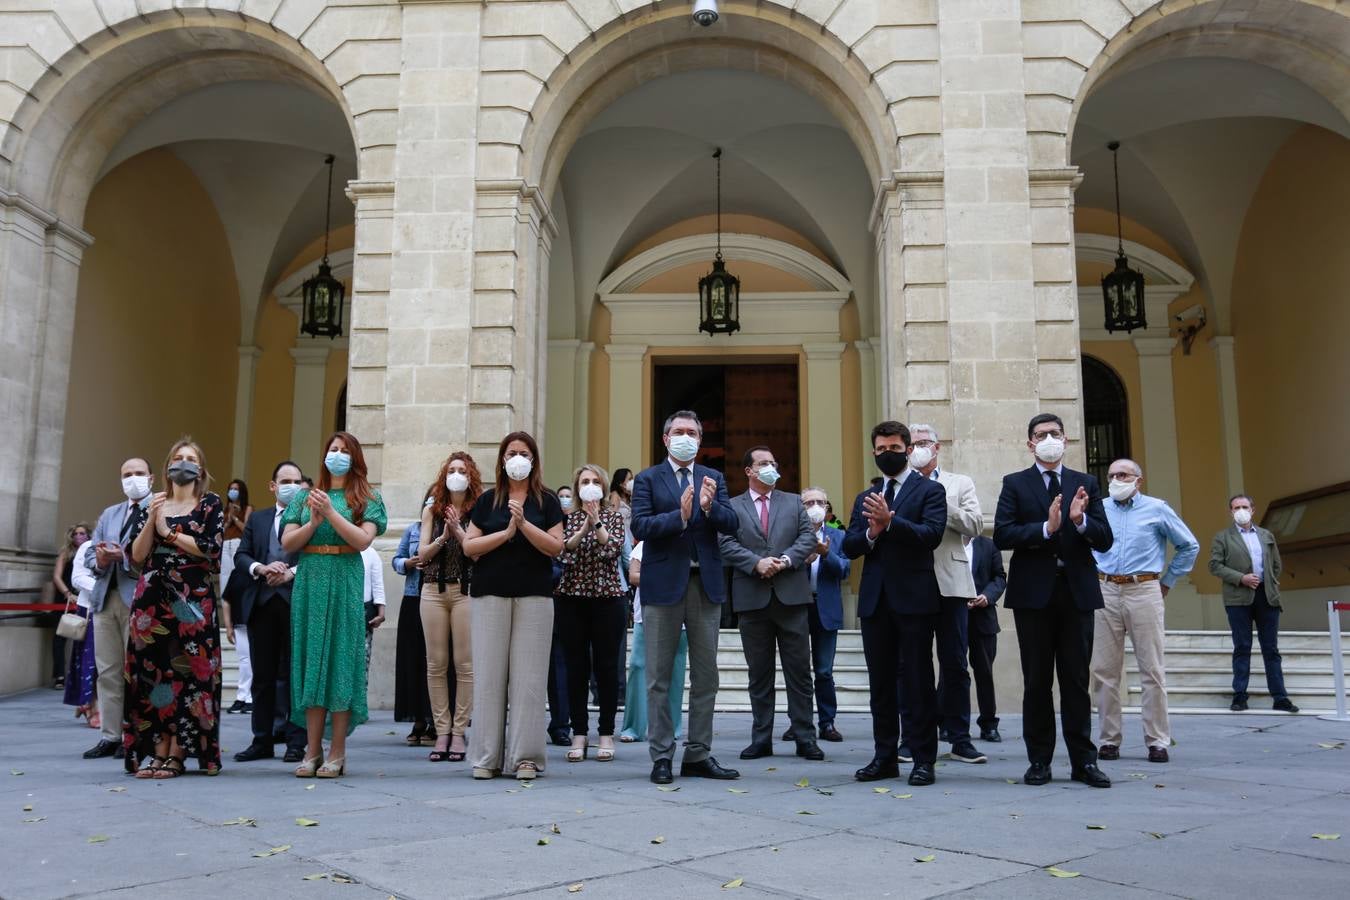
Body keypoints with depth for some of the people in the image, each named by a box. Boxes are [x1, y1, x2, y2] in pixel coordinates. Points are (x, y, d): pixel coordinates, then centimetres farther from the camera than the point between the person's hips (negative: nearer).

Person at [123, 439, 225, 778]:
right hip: (153, 599, 4)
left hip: (192, 601, -4)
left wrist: (169, 532, -6)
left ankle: (177, 755, -3)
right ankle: (156, 751, 6)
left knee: (187, 672, -6)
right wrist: (151, 520, -6)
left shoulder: (210, 504, 5)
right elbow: (137, 556, 7)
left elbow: (211, 548, -9)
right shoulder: (156, 505, 16)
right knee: (152, 670, 1)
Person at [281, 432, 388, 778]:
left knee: (341, 657, -3)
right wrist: (313, 522, -9)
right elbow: (287, 543, 8)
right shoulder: (305, 497, 16)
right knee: (310, 657, 2)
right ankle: (313, 749, 8)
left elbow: (363, 540, -7)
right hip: (309, 581, 3)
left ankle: (337, 750, 2)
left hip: (345, 583, -3)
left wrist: (330, 512, -14)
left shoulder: (366, 499, 7)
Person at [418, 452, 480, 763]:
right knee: (436, 664, 4)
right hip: (434, 590, 3)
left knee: (464, 664, -3)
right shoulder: (432, 510, 12)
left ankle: (458, 732, 5)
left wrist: (459, 531, -17)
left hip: (465, 591, -3)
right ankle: (442, 732, 11)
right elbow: (422, 554, 7)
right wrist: (442, 537, -9)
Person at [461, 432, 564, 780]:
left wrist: (524, 524, -13)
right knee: (489, 674, 0)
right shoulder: (487, 500, 11)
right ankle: (487, 756, 7)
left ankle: (525, 756, 3)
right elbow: (469, 546, 3)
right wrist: (506, 532, -8)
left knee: (529, 676, -3)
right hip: (490, 595, 1)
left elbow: (556, 546, -2)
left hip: (534, 595, -1)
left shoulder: (546, 501, 9)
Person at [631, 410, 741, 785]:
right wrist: (679, 516, -22)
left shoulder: (714, 478, 13)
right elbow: (639, 526, -10)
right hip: (664, 584, -3)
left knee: (706, 676, 7)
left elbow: (731, 525, 1)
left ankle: (698, 755, 16)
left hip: (706, 584, 3)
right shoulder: (648, 479, 4)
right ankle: (661, 756, 9)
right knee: (659, 677, 2)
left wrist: (710, 507, -19)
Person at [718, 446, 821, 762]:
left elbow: (807, 537, 4)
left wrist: (785, 559, -12)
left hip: (792, 595, 1)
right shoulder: (732, 507, 8)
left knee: (799, 671, 2)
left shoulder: (793, 502, 14)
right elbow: (726, 544, -3)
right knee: (759, 673, 7)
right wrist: (756, 562, -16)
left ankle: (805, 738, 8)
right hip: (752, 598, -1)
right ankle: (761, 739, 14)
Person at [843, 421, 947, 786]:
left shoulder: (930, 490, 2)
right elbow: (848, 546, 9)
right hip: (875, 600, 5)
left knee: (918, 681, -2)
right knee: (881, 683, 9)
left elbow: (932, 534, -13)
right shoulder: (865, 499, 17)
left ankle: (924, 759, 5)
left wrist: (890, 521, -23)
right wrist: (870, 534, -11)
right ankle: (885, 756, 17)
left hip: (914, 598, -5)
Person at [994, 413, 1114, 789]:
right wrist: (1046, 528, -18)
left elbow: (1105, 540, 3)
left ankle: (1083, 761, 12)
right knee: (1037, 681, 5)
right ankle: (1039, 760, 13)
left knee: (1076, 680, 5)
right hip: (1034, 592, -1)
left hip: (1077, 591, 1)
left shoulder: (1086, 484, 10)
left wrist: (1080, 521, -15)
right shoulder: (1015, 484, 5)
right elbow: (1002, 535, -8)